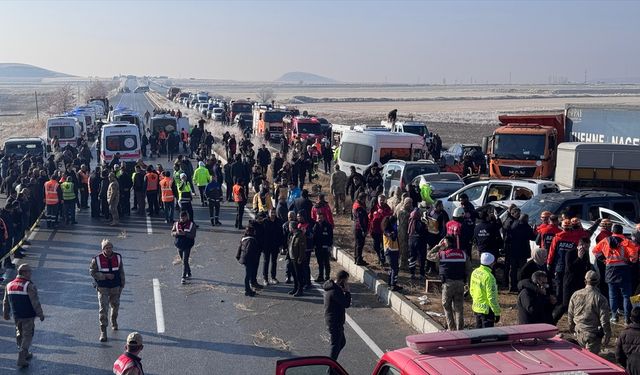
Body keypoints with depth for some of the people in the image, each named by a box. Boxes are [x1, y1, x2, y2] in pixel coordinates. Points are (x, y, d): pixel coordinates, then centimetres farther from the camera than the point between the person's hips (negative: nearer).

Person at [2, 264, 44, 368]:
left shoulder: (9, 285, 2)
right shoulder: (30, 286, -19)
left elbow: (6, 302, 12)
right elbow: (35, 302, -19)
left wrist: (6, 314, 24)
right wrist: (40, 314, -8)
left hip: (16, 316, 6)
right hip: (28, 316, -6)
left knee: (20, 334, 22)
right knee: (27, 336, 3)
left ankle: (25, 354, 35)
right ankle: (21, 359, -2)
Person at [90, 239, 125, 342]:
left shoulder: (118, 257, -2)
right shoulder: (97, 259, -10)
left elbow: (121, 272, 6)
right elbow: (93, 272, -9)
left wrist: (122, 285, 6)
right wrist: (105, 276, -19)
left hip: (115, 287, 3)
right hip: (103, 288, -3)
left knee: (115, 305, 19)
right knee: (103, 308, -9)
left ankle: (114, 321, 48)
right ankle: (103, 331, -5)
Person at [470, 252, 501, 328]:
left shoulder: (475, 272, 1)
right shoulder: (489, 276, -23)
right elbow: (492, 297, -22)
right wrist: (497, 312, -14)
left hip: (476, 307, 8)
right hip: (486, 310, -8)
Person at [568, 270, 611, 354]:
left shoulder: (575, 295, -2)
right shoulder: (600, 299, -16)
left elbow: (570, 314, 9)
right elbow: (604, 320, -14)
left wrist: (571, 327, 25)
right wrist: (607, 336, -4)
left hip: (579, 333, 4)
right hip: (593, 334, -4)